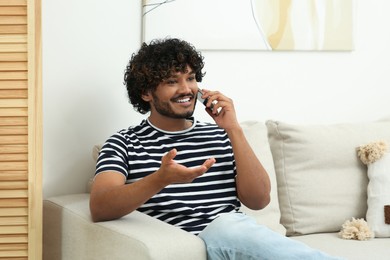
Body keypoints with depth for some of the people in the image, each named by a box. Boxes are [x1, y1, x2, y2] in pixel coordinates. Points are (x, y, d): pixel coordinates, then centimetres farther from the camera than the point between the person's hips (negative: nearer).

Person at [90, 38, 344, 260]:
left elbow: (259, 200, 8)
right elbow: (100, 208, -8)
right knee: (227, 227, -33)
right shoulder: (124, 144, 9)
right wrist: (161, 179, -25)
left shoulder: (219, 136, 19)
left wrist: (234, 130, 0)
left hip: (236, 239, 3)